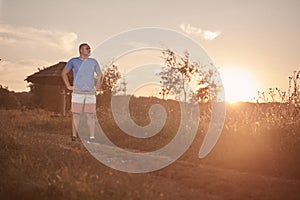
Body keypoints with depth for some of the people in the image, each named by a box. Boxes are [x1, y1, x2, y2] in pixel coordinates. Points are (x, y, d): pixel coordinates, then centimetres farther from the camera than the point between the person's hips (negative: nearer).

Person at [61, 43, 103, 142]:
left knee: (91, 115, -1)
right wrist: (68, 86, 4)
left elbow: (100, 75, 22)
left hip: (90, 93, 2)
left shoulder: (93, 62, 11)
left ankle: (92, 136, -1)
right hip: (77, 92, -2)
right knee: (76, 114, -2)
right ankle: (74, 135, 2)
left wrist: (98, 87, 9)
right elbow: (64, 73, 12)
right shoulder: (73, 61, 4)